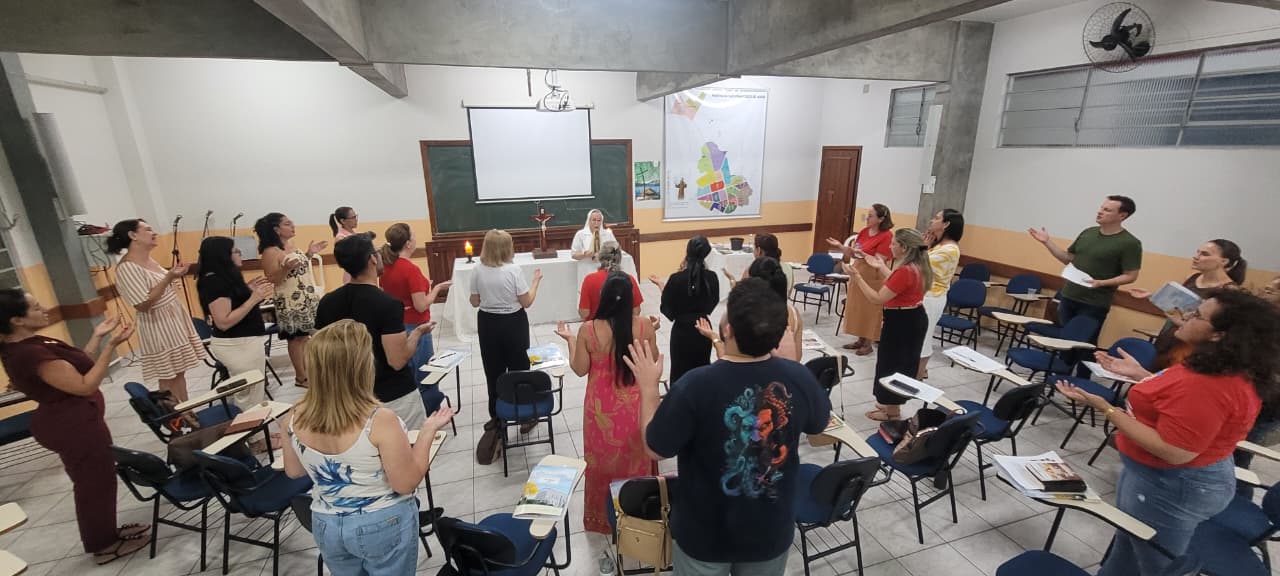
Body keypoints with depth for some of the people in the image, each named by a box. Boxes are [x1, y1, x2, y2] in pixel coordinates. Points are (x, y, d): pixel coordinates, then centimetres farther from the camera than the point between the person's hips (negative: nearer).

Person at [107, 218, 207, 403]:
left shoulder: (148, 260, 8)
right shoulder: (127, 267, -19)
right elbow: (143, 304, -22)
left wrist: (174, 276, 6)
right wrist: (168, 278, -23)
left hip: (174, 320, 9)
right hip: (158, 327, -9)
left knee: (179, 372, 15)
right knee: (169, 377, 1)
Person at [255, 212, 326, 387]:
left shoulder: (291, 245, 9)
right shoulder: (270, 252, -15)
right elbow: (272, 280, -17)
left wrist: (309, 254, 9)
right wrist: (287, 268, -32)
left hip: (307, 299, 8)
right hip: (290, 302, -8)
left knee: (305, 336, 12)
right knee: (296, 338, 2)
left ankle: (307, 371, 22)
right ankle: (301, 377, 12)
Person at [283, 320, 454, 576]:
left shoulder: (295, 419, -14)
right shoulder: (380, 421, -30)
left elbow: (293, 471, 5)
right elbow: (406, 483, -19)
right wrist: (428, 431, -14)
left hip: (327, 526, 5)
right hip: (384, 525, -4)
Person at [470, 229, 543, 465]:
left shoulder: (478, 271, -4)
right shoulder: (513, 270, -16)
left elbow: (474, 302, 3)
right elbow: (526, 302, -12)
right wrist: (536, 280, -1)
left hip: (488, 324, 3)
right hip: (512, 324, -3)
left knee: (493, 373, 13)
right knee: (518, 370, 13)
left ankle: (496, 419, 21)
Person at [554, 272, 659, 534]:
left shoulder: (588, 330, -18)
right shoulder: (644, 327, -16)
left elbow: (580, 369, -9)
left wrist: (570, 340, 3)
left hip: (602, 408, 0)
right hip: (634, 407, 1)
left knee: (603, 460, 21)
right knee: (635, 459, 22)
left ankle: (601, 516, 41)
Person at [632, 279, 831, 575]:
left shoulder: (695, 385, -31)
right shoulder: (798, 377, -20)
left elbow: (656, 449, -16)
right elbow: (819, 424, 2)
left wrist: (649, 387, -5)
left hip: (705, 534, -2)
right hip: (772, 531, 3)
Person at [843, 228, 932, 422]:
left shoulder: (905, 271, -28)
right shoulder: (916, 267, 4)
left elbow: (877, 299, -25)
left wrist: (857, 277, -20)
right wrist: (881, 268, 18)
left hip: (902, 323, -10)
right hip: (912, 319, 10)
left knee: (892, 364, 5)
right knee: (902, 363, 20)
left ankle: (892, 411, 21)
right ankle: (892, 404, 36)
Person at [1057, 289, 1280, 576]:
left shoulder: (1209, 385, -33)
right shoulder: (1225, 370, -1)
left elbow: (1173, 452, -32)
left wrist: (1104, 408, -33)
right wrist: (1139, 374, 11)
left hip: (1169, 486, -9)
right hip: (1176, 479, 9)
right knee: (1129, 547, 28)